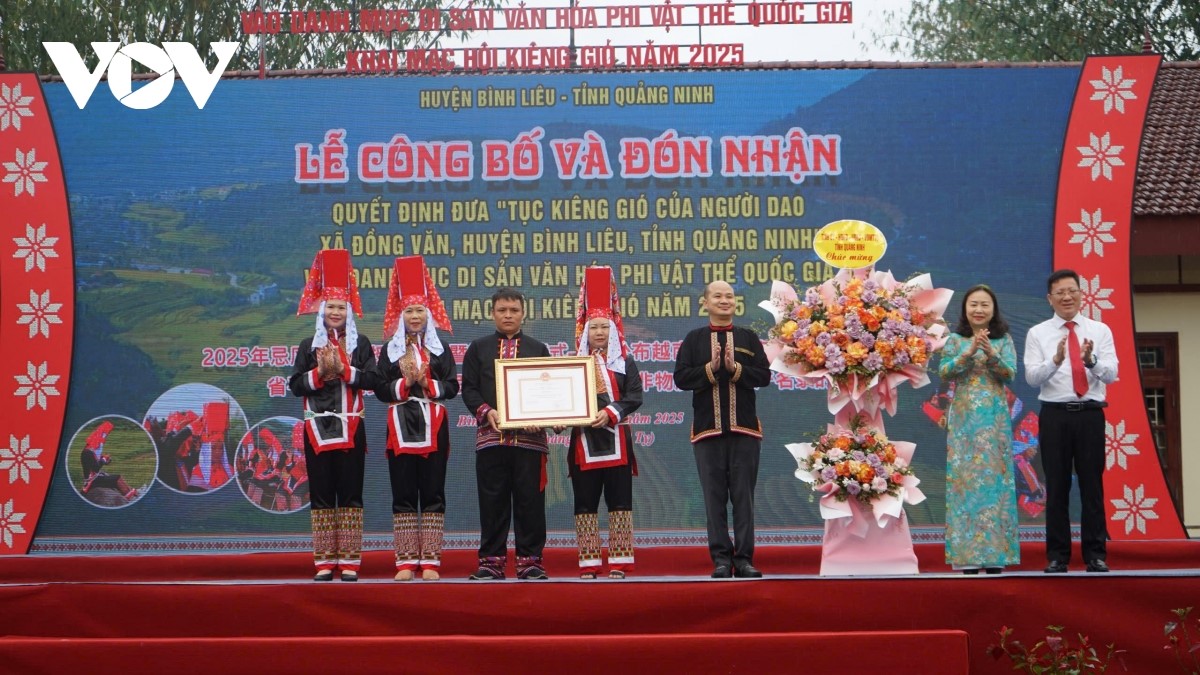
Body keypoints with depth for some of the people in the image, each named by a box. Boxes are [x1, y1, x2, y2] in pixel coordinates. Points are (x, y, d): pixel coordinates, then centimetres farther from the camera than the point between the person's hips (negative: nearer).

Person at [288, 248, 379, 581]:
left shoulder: (360, 344, 5)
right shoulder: (309, 346, 8)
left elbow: (371, 380, -6)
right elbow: (295, 385, 2)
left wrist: (342, 369, -16)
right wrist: (320, 372, -12)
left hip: (350, 428, -1)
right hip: (318, 429, 1)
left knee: (350, 493, -1)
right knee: (321, 494, 2)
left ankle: (350, 562, 1)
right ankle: (325, 562, 5)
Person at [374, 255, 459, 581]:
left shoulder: (440, 350, 8)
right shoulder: (390, 351, 8)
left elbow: (452, 388, -1)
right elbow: (381, 390, 1)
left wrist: (426, 383, -14)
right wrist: (406, 382, -13)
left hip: (433, 428, 0)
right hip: (401, 427, 0)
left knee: (433, 492, -1)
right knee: (403, 494, 0)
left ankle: (430, 562, 0)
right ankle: (406, 562, 2)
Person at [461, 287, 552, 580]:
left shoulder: (538, 350, 13)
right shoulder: (478, 348, 12)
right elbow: (469, 388, 6)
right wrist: (486, 412, -12)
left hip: (529, 436, 0)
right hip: (490, 434, 0)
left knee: (530, 499, -1)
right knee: (492, 499, 0)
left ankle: (530, 560, 4)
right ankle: (491, 560, 5)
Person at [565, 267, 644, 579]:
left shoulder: (625, 362, 6)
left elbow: (634, 396, -4)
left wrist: (610, 413, -19)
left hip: (615, 439, -1)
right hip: (583, 440, 1)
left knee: (619, 500, -1)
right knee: (585, 503, 1)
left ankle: (619, 564, 1)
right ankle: (588, 565, 4)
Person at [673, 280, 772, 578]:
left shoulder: (748, 338, 10)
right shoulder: (694, 339, 8)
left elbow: (764, 375, 1)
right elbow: (681, 378, -1)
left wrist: (735, 368, -14)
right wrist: (710, 368, -14)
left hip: (744, 428, 0)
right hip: (707, 428, 0)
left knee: (743, 496, 0)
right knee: (714, 497, 0)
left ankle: (744, 558, 3)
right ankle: (721, 559, 3)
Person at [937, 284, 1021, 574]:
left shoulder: (1003, 340, 7)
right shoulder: (955, 340, 7)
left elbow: (1010, 374, -4)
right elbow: (944, 373, -4)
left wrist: (990, 352, -19)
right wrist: (969, 352, -16)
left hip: (995, 418, 0)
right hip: (964, 417, 0)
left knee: (994, 479, -2)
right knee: (963, 479, -4)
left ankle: (994, 554, 1)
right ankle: (966, 554, -3)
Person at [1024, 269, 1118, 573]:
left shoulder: (1100, 331, 6)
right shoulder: (1038, 334, 4)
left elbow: (1111, 374, -4)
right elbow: (1032, 377, -7)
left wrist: (1091, 360, -25)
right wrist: (1056, 359, -25)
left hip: (1090, 414, 0)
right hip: (1055, 414, 0)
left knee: (1092, 484, 3)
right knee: (1057, 486, 4)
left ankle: (1096, 554, 8)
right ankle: (1057, 556, 10)